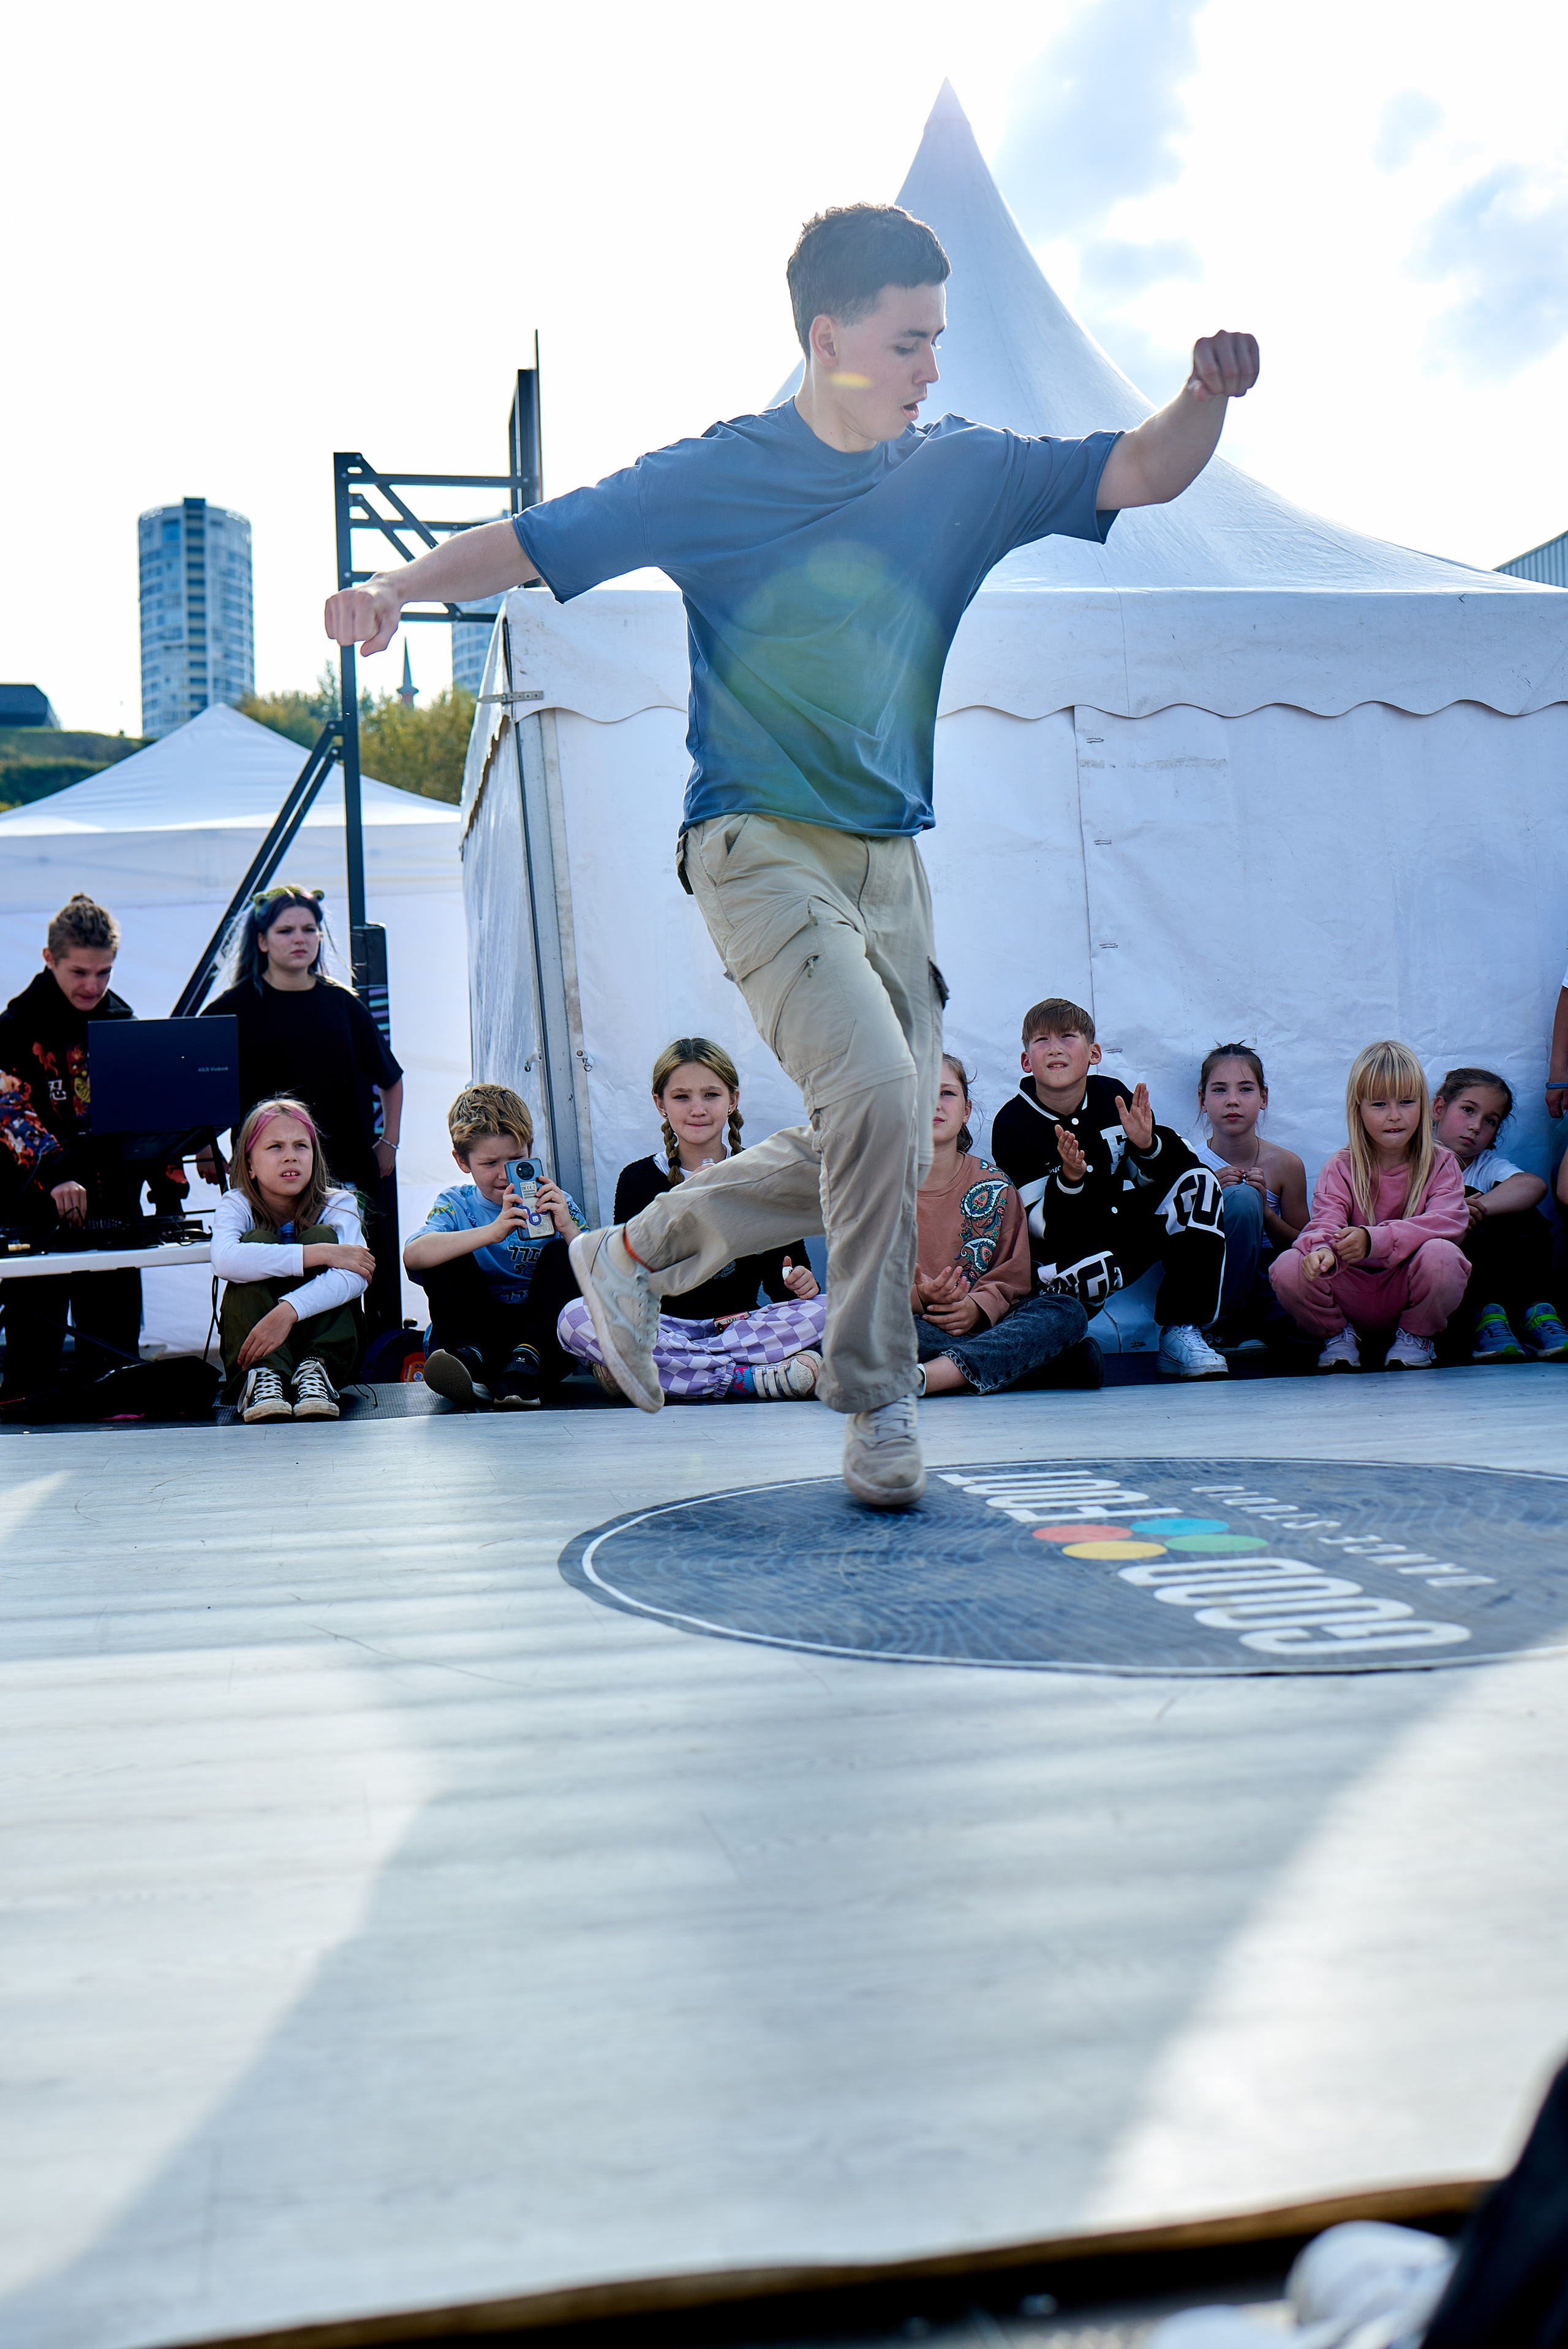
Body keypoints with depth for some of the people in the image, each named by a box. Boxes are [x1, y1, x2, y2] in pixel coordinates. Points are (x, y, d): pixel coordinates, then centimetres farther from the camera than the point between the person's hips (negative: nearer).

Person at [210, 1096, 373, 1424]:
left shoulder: (337, 1204, -6)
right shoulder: (236, 1205, -6)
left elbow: (354, 1277, -26)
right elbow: (226, 1261, -32)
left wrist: (287, 1311, -43)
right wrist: (319, 1255, -35)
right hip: (250, 1339, 0)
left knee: (322, 1235, -19)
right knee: (258, 1239, -22)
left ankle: (316, 1369, -33)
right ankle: (263, 1374, -41)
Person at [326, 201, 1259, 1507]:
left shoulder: (968, 471, 9)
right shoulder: (716, 477, -2)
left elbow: (1145, 474, 6)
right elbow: (530, 543, 0)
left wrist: (1207, 394, -14)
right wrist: (401, 588, -17)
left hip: (890, 859, 6)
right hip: (760, 845, -5)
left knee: (883, 1147, 4)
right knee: (873, 1090, -23)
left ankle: (636, 1255, 26)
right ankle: (876, 1406, -5)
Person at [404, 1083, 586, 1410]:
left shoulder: (555, 1203, 6)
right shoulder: (457, 1205, 4)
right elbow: (412, 1256, -20)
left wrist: (569, 1229, -24)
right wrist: (491, 1232, -31)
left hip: (543, 1339, 0)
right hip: (476, 1333, 0)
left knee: (561, 1254, -18)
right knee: (447, 1256, -15)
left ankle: (526, 1360, -35)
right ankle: (469, 1358, -34)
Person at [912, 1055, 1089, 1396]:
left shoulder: (993, 1187, 10)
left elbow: (1013, 1275, 8)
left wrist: (978, 1307, -15)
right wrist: (918, 1297, -21)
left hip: (983, 1323, 3)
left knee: (1068, 1311, -24)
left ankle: (924, 1377, -46)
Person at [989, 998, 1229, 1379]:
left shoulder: (1112, 1096, -3)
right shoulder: (1011, 1125, -13)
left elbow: (1154, 1180, 4)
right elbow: (1044, 1229, -15)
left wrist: (1146, 1145, -18)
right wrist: (1070, 1179, -34)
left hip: (1124, 1224, 5)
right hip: (1068, 1247, -5)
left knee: (1198, 1182, -16)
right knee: (1091, 1272, -40)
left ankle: (1182, 1334, -15)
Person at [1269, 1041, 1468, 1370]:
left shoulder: (1440, 1164, -2)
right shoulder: (1341, 1169, 0)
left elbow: (1449, 1222, -20)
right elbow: (1326, 1222, -15)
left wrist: (1373, 1239, -35)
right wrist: (1323, 1249, -43)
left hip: (1407, 1290, 0)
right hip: (1352, 1290, 1)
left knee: (1441, 1254, -33)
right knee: (1288, 1267, -26)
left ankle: (1416, 1335, -2)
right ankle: (1337, 1333, 4)